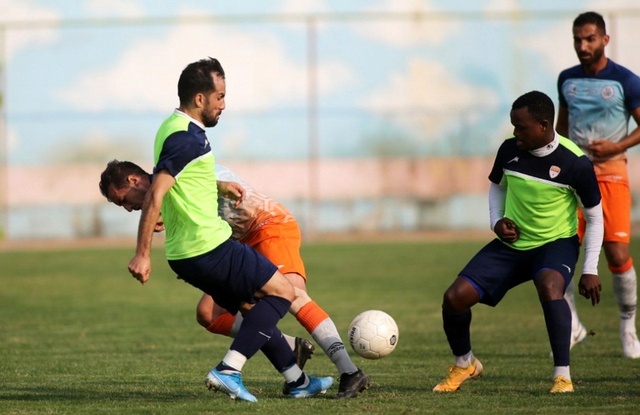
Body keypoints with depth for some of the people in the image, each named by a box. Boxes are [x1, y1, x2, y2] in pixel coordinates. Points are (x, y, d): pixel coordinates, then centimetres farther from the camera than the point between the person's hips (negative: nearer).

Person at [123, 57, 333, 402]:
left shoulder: (175, 128, 13)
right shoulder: (185, 137, -19)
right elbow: (154, 196, -25)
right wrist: (142, 255, -27)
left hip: (186, 255, 10)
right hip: (209, 247, -10)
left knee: (254, 309, 21)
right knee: (282, 291, 0)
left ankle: (297, 381, 28)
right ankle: (229, 370, -9)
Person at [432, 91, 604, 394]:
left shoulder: (574, 163, -18)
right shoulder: (509, 150, -7)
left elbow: (594, 217, -7)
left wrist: (590, 270, -11)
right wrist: (497, 222, -3)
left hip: (556, 243, -4)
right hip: (512, 244, 4)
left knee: (549, 286, -39)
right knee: (454, 297, -10)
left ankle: (562, 376, -33)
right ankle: (464, 365, 19)